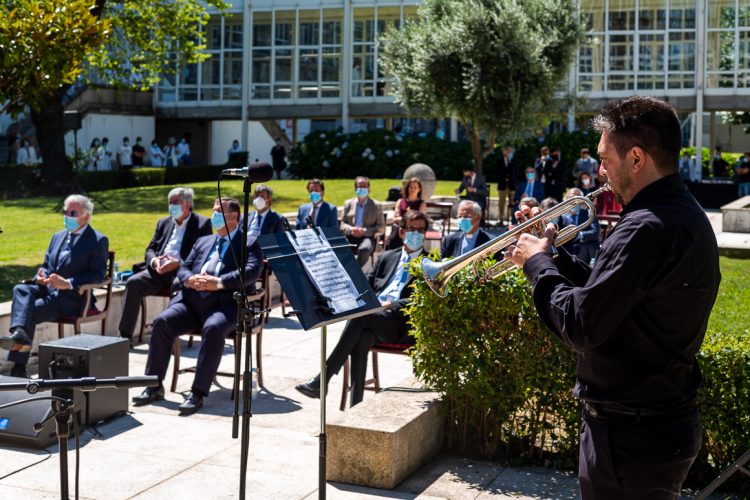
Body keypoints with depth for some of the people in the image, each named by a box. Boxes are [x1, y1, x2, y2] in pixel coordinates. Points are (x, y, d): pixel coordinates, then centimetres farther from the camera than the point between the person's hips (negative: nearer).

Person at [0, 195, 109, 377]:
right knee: (20, 290, -25)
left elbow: (98, 275, -12)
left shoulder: (98, 240, -2)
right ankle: (19, 332, -45)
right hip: (47, 288, 7)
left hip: (71, 297, -7)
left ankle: (19, 367, -29)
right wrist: (40, 275, -3)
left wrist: (68, 283, -24)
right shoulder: (58, 236, 21)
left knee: (30, 312, -27)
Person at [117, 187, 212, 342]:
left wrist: (178, 263, -17)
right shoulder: (163, 223, 25)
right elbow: (150, 249, 21)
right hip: (158, 270, 5)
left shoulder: (202, 223, 7)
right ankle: (125, 335, -20)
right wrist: (154, 261, -4)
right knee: (133, 282, -21)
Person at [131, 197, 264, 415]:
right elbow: (183, 268, 20)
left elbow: (251, 271, -9)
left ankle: (198, 392, -31)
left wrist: (219, 282, -21)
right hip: (192, 300, 5)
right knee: (162, 321, -20)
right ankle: (154, 385, -13)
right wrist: (190, 279, -5)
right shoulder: (203, 241, 28)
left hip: (225, 303, -5)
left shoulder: (249, 244, 9)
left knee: (213, 328, -36)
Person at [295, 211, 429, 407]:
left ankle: (321, 381, -33)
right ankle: (356, 405, -35)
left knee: (359, 317, -32)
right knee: (362, 338, -33)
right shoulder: (387, 257, 28)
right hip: (371, 315, 4)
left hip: (401, 324, -3)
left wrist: (391, 306, -15)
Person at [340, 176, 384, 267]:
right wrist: (351, 229, -8)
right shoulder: (348, 203, 18)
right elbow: (342, 224, 16)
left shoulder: (376, 206, 9)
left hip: (367, 237, -2)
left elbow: (381, 228, 4)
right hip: (350, 237, 2)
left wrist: (365, 231, -11)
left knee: (364, 249, -38)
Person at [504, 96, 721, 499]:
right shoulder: (683, 213, 8)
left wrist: (538, 264, -11)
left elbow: (581, 328, -25)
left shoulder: (648, 228, -25)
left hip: (630, 436, -10)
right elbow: (612, 292, 13)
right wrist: (553, 256, 6)